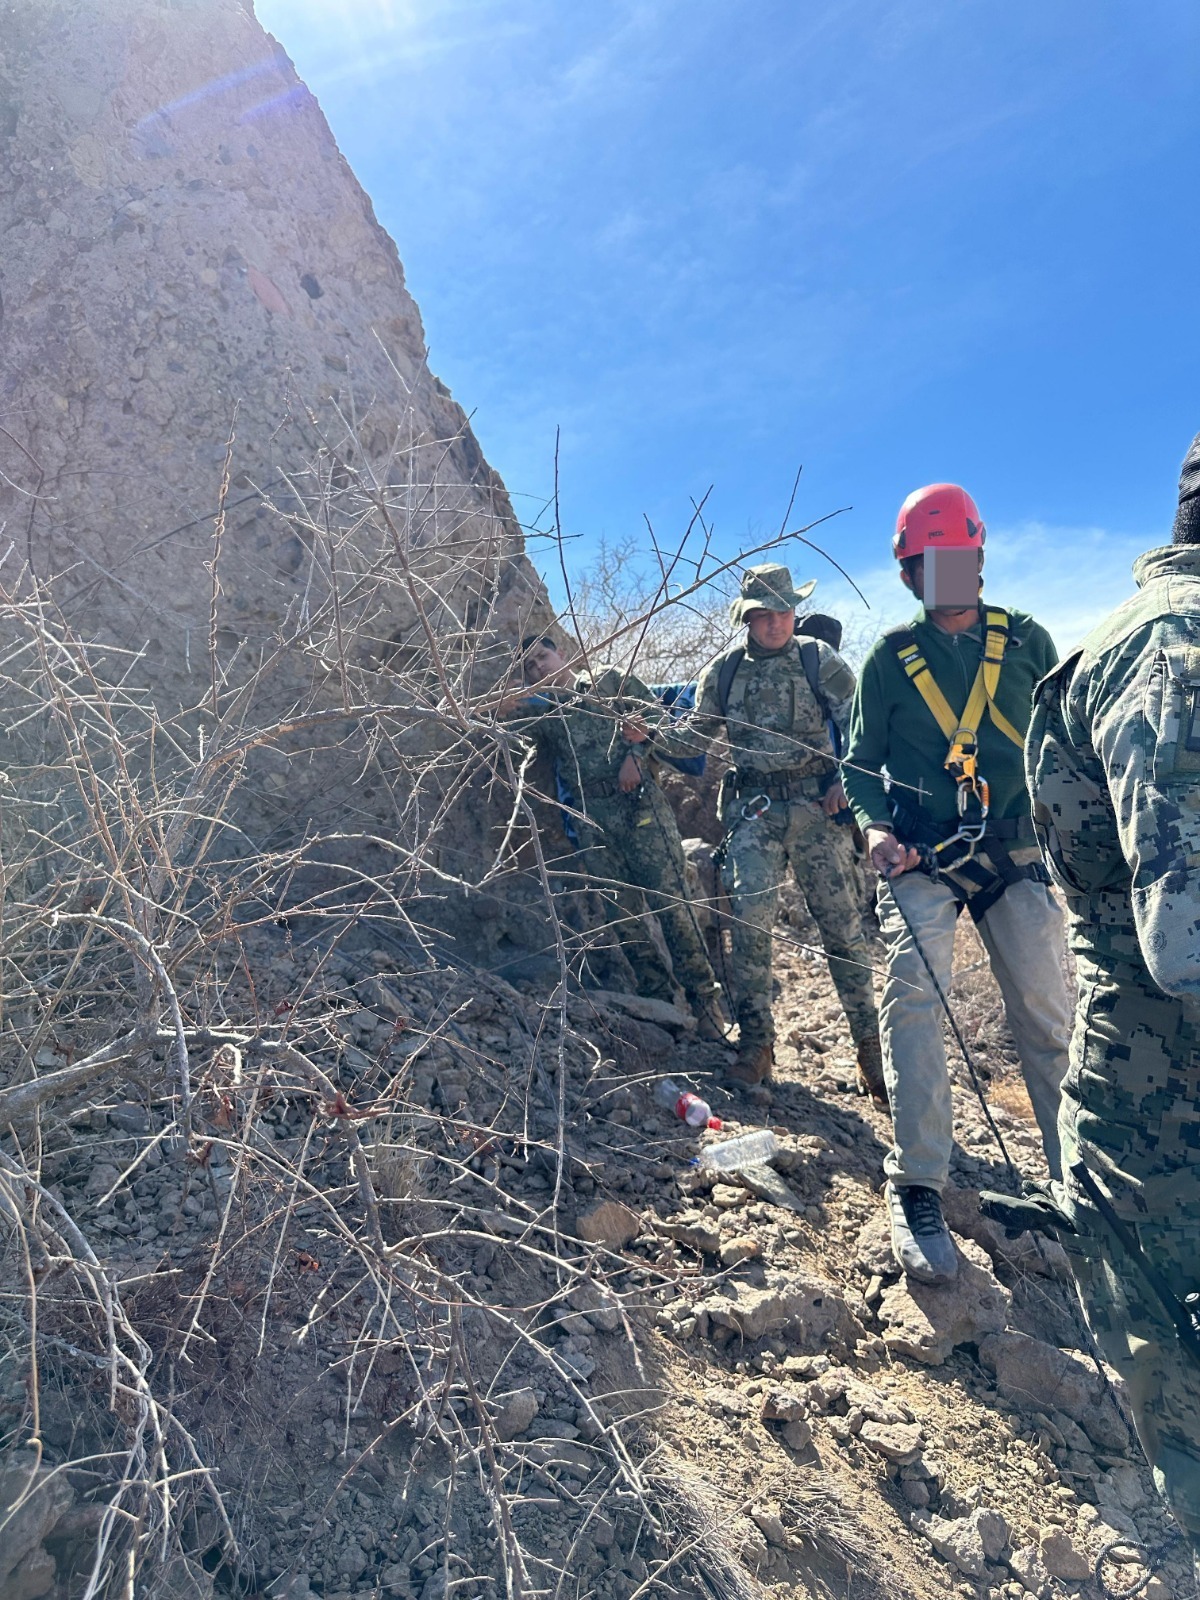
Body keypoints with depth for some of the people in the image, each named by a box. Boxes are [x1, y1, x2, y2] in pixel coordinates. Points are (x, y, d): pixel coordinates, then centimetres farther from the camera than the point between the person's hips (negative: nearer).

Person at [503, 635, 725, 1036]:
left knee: (670, 900, -7)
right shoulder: (540, 712, 20)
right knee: (619, 911, 3)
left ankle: (703, 998, 3)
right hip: (590, 818, 4)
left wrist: (636, 754, -11)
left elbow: (659, 717, 3)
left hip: (638, 803, -4)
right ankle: (658, 995, 15)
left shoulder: (609, 680, 10)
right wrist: (510, 713, -1)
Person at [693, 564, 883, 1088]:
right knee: (749, 918, -11)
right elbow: (698, 738, 19)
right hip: (752, 810, 1)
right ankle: (755, 1041, 1)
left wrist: (844, 781, -8)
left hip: (816, 808, -1)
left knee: (840, 920, 0)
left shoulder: (820, 661, 5)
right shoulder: (722, 671, 10)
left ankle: (869, 1041, 12)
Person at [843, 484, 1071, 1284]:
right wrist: (875, 826, -11)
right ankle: (918, 1188, -9)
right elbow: (861, 761, 7)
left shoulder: (1025, 640, 7)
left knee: (1045, 1009, 5)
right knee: (913, 996, -16)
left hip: (1017, 851, 2)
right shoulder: (891, 657, 4)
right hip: (922, 857, -1)